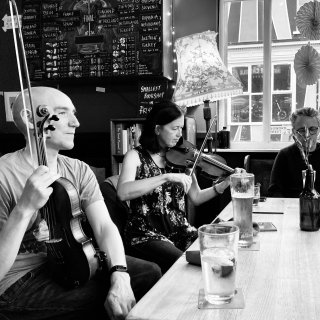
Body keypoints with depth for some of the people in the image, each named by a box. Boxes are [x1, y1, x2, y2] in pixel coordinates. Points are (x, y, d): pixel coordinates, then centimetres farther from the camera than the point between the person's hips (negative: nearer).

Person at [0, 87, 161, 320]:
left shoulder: (79, 171, 1)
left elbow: (105, 227, -10)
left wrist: (120, 275, -28)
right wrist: (24, 209, -35)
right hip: (19, 283, -5)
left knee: (149, 273, -6)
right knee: (103, 296, -21)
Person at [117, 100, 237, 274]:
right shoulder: (136, 156, -4)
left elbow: (196, 197, 9)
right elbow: (123, 193, -24)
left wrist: (224, 185, -7)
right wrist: (166, 177, -30)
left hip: (180, 230, 5)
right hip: (146, 234, -5)